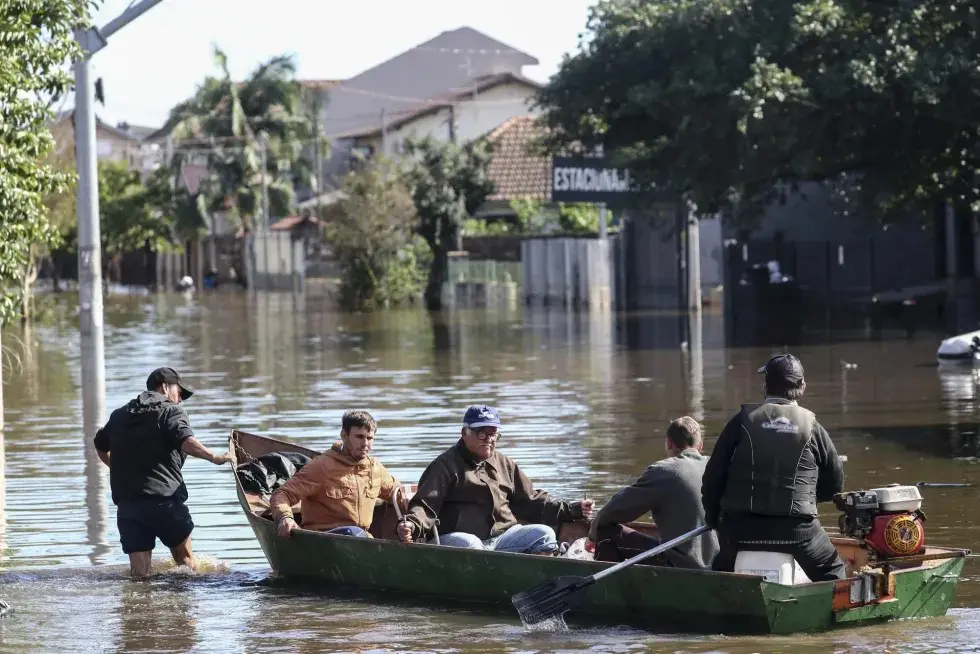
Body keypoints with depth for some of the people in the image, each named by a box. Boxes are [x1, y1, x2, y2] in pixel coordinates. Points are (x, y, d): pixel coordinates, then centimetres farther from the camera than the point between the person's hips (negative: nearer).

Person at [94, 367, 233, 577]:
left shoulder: (120, 415, 21)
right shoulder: (170, 411, 1)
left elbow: (101, 446, 36)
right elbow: (185, 441, -19)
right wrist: (213, 457, -20)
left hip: (126, 501, 5)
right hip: (163, 499, -5)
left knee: (139, 571, -1)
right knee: (184, 556, 14)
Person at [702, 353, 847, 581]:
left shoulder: (742, 421, 2)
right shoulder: (812, 427, 4)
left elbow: (713, 476, 2)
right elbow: (834, 485, 13)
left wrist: (713, 518, 18)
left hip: (741, 528, 1)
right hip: (797, 528, -1)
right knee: (832, 574, 20)